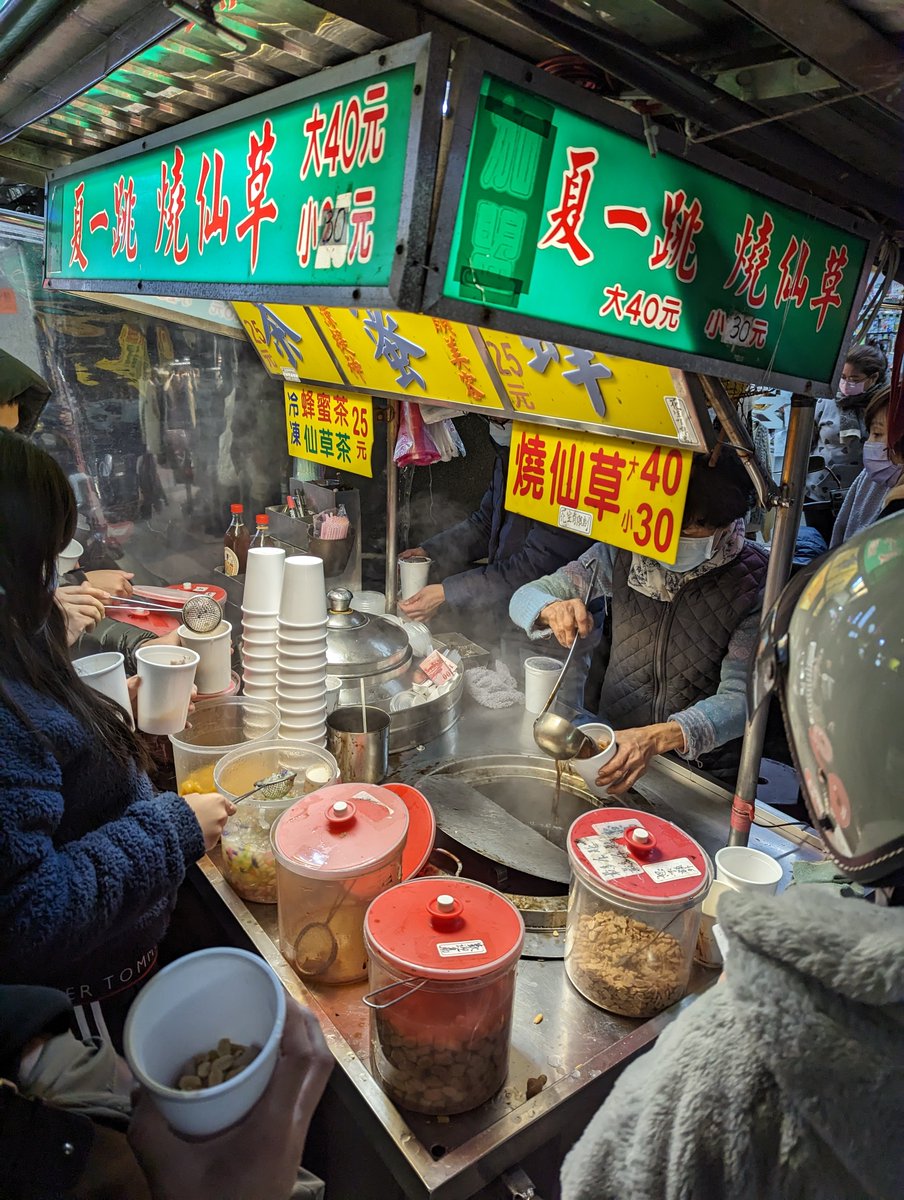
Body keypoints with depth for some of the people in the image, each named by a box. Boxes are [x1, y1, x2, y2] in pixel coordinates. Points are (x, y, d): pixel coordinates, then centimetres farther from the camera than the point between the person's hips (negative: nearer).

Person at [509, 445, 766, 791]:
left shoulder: (754, 581, -12)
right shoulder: (624, 552, -5)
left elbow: (740, 697, -17)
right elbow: (525, 597, -2)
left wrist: (659, 737, -35)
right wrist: (551, 609, -26)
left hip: (706, 775, -2)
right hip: (613, 745, 2)